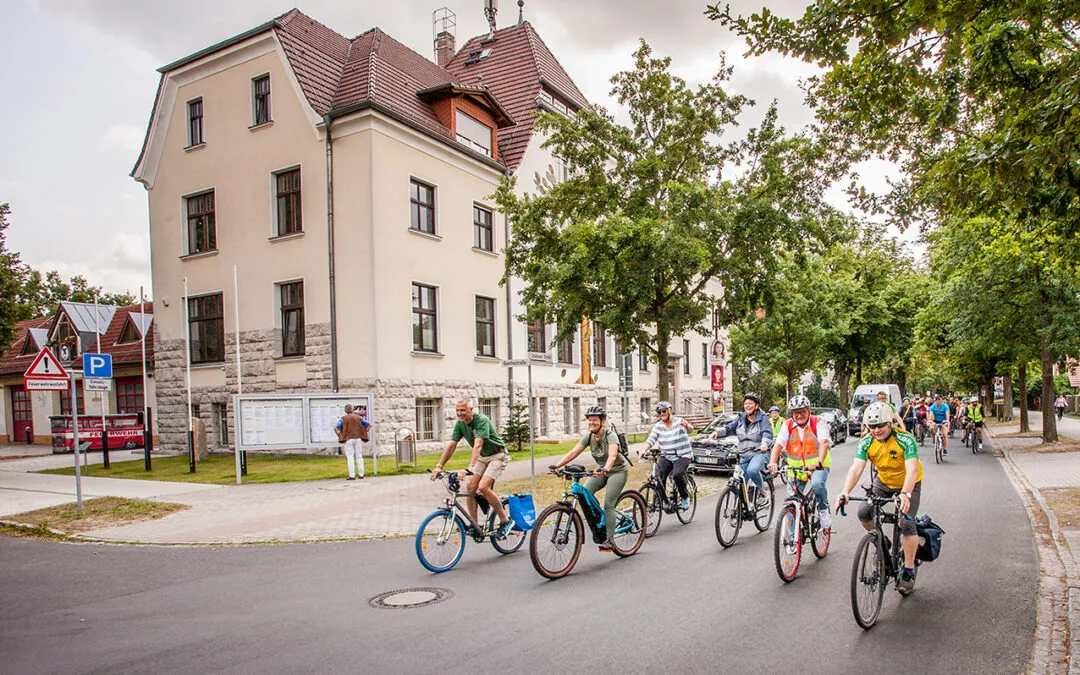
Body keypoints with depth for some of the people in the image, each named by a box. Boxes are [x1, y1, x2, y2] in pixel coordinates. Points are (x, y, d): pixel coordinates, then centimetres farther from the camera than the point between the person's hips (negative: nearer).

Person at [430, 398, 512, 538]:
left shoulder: (482, 420, -27)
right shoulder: (460, 424, -5)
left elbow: (477, 446, -38)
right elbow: (451, 445, -7)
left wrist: (469, 468, -49)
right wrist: (439, 466, -17)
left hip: (498, 456, -7)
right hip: (482, 457, 7)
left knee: (483, 487, -22)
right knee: (470, 487, -7)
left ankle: (505, 520, -8)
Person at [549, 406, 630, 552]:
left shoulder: (610, 435, -24)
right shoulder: (589, 436, -6)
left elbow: (612, 455, -41)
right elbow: (573, 452, -14)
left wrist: (606, 469, -61)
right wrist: (557, 465, -26)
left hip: (617, 470, -6)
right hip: (601, 470, 6)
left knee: (608, 504, -17)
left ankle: (609, 540, -8)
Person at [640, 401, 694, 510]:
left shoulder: (679, 422, -7)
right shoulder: (658, 426, 5)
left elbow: (690, 430, -26)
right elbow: (651, 440, -4)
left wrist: (686, 425, -51)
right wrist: (644, 450, -23)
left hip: (682, 456, -4)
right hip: (666, 457, 4)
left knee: (678, 474, -28)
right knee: (659, 476, -18)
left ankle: (685, 497, -3)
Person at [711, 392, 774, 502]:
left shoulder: (763, 419, -4)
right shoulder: (741, 418, 11)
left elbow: (767, 433, -18)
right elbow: (729, 428, 4)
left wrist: (764, 443, -40)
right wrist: (717, 432, -16)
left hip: (759, 453, -5)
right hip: (744, 455, 5)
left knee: (752, 470, -34)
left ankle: (760, 487, -4)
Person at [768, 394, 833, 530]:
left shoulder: (819, 423, -10)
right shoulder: (788, 426, -1)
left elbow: (824, 443, -25)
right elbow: (778, 445, -12)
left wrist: (819, 462, -42)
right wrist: (772, 462, -31)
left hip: (817, 466, -3)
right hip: (795, 467, 3)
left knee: (817, 484, -35)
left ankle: (823, 510, -5)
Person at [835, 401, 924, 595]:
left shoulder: (905, 439, -29)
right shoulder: (866, 443, -18)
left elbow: (912, 469, -40)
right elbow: (856, 468, -29)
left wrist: (905, 494, -57)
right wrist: (845, 492, -45)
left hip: (908, 484, -4)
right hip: (883, 482, 4)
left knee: (907, 522, -18)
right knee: (864, 512, -13)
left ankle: (909, 571, -3)